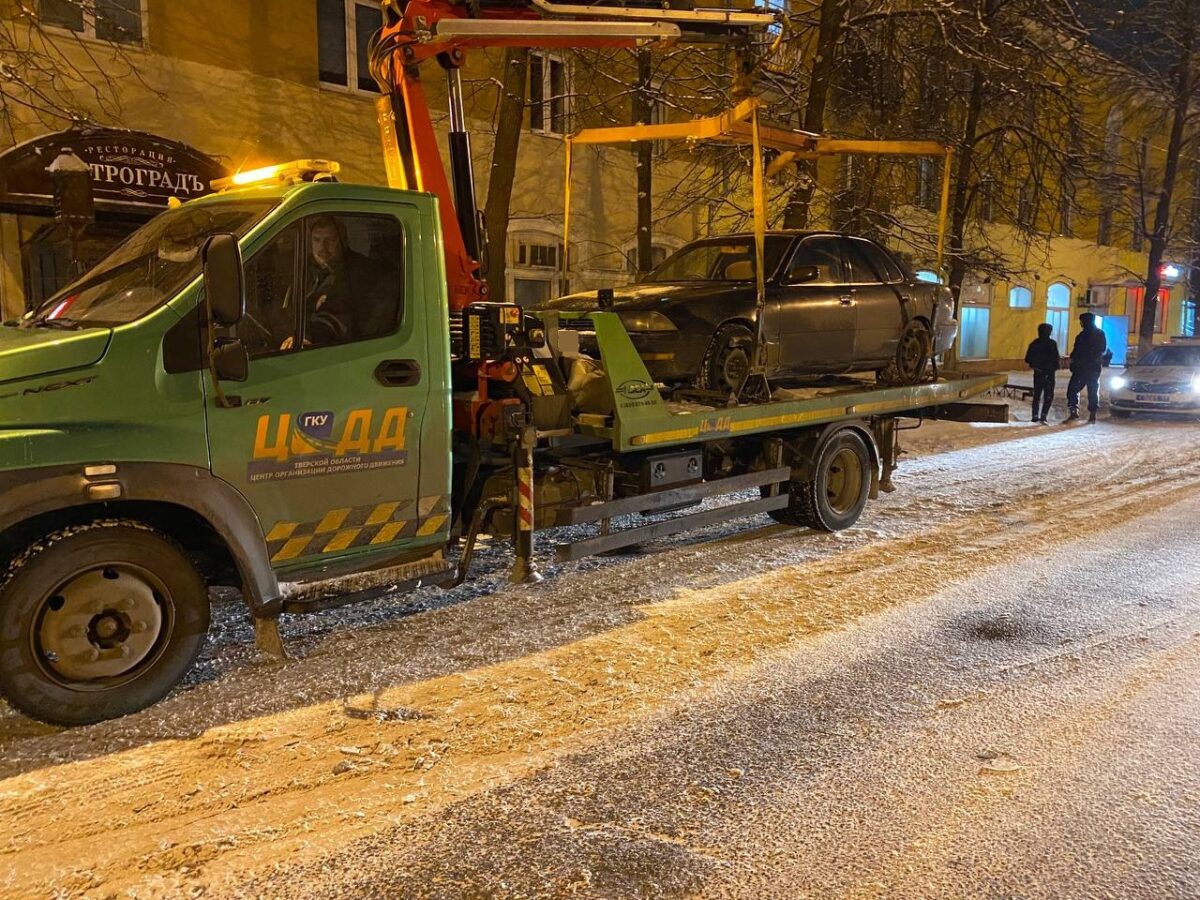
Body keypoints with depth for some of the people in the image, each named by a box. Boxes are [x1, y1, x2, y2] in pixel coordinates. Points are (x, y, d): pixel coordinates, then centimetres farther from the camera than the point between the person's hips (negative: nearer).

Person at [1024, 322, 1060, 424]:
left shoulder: (1034, 343, 2)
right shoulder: (1052, 343, -11)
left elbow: (1028, 359, 3)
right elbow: (1055, 358, -12)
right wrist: (1055, 367, 5)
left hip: (1037, 372, 5)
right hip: (1049, 372, -4)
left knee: (1037, 394, 15)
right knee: (1048, 395, -1)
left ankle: (1035, 416, 17)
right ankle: (1043, 416, -14)